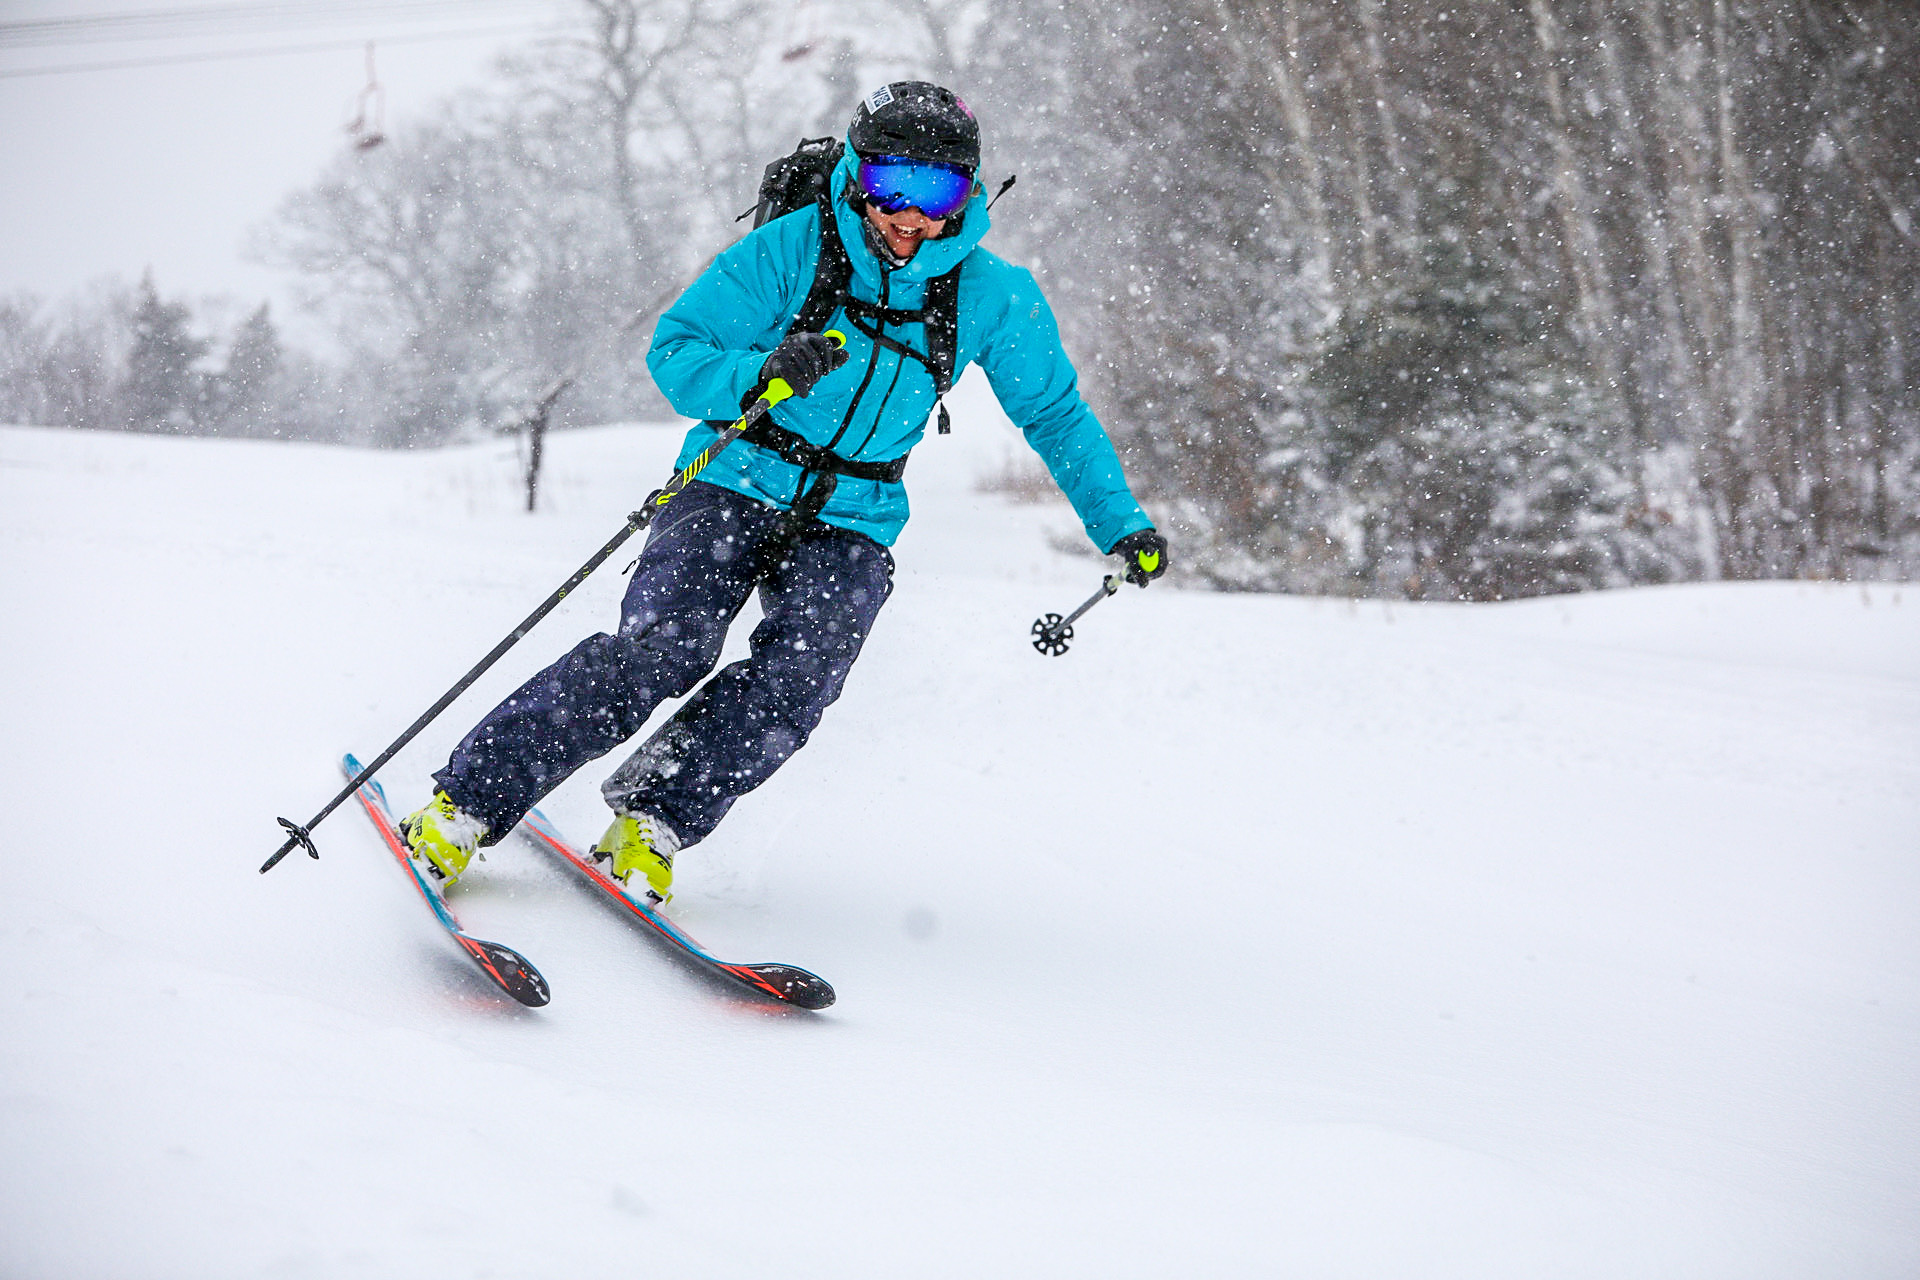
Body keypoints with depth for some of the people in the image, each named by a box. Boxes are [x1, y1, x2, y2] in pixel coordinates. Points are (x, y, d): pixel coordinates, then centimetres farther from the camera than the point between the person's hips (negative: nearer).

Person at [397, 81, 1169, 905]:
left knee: (799, 676, -26)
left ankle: (653, 822, -12)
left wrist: (1120, 524, 8)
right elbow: (673, 350, -9)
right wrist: (758, 375, -29)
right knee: (664, 647, -24)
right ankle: (467, 803, -16)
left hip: (850, 523, 3)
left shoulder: (993, 298, -3)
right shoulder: (792, 249, -10)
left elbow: (1055, 413, 12)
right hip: (734, 486, -2)